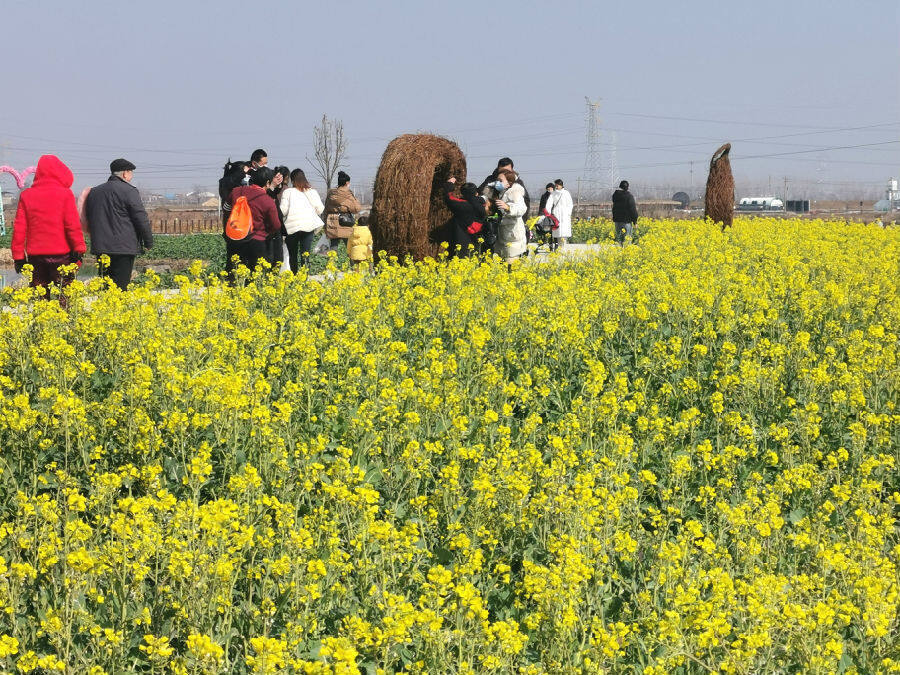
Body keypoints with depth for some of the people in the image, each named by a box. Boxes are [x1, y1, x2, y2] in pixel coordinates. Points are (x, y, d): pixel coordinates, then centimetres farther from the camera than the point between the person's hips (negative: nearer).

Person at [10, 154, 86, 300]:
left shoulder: (26, 195, 5)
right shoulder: (65, 194, -4)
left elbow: (19, 228, 5)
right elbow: (73, 224, -8)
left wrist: (18, 256, 9)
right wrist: (79, 249, -2)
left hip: (35, 254, 3)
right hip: (61, 254, -3)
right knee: (64, 294, -1)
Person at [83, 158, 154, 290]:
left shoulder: (94, 192, 14)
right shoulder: (129, 191, -7)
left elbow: (88, 218, 21)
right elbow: (141, 219, -8)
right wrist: (149, 242, 2)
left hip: (100, 248, 6)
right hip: (123, 249, -6)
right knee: (120, 286, -6)